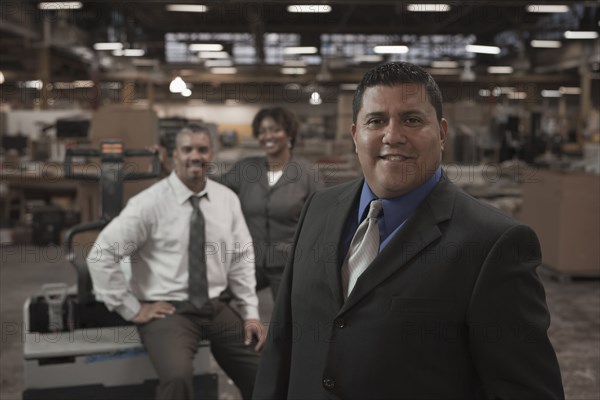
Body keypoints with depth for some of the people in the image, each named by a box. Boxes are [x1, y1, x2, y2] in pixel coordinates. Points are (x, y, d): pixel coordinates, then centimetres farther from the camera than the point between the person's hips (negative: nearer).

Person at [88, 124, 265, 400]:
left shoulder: (227, 199, 4)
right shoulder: (150, 202, -10)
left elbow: (241, 259, 10)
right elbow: (102, 255, -11)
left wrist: (251, 313, 2)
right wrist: (132, 309, -10)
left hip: (218, 308, 5)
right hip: (168, 311, -5)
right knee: (177, 376, -32)